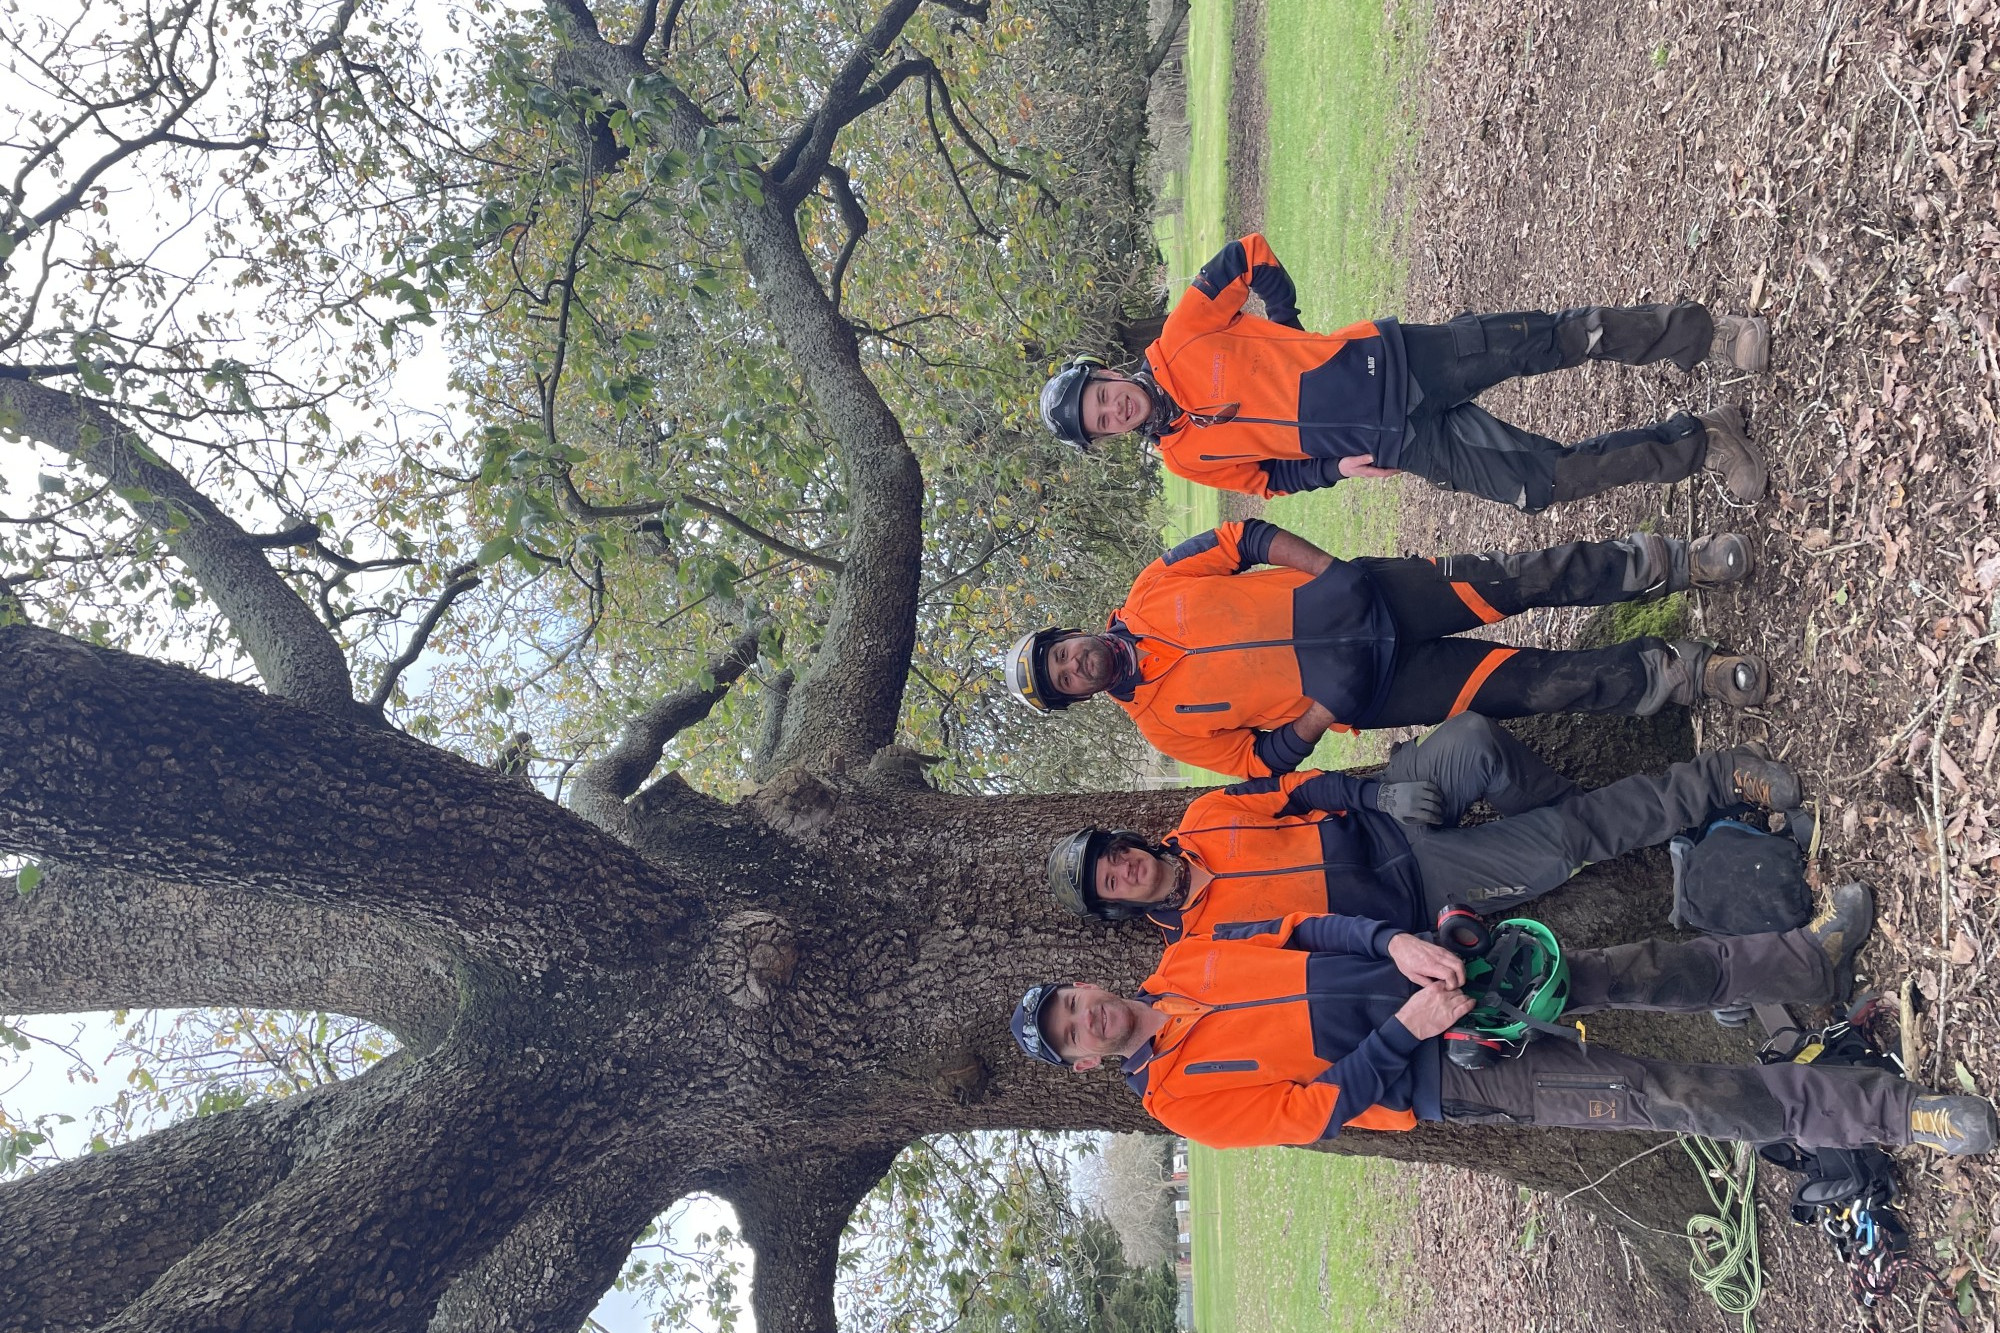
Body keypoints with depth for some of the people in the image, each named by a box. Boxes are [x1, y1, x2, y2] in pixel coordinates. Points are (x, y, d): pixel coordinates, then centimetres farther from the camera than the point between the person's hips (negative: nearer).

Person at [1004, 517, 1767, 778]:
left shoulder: (1150, 598, -2)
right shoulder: (1165, 724, -5)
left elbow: (1245, 540, 1)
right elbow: (1261, 762, -1)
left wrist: (1333, 572, -10)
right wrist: (1323, 711, -17)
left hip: (1361, 596, 2)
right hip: (1368, 691, -2)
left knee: (1509, 580, -14)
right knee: (1532, 686, -10)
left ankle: (1662, 566, 3)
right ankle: (1677, 676, 5)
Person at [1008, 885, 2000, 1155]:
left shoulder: (1185, 964, 4)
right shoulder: (1178, 1099, -9)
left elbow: (1303, 929, 3)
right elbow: (1321, 1110, -14)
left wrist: (1396, 942, -15)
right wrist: (1404, 1033, -22)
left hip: (1425, 980, 5)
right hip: (1437, 1075, -5)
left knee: (1637, 969, 1)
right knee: (1663, 1098, -9)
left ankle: (1812, 960, 21)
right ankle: (1884, 1114, -1)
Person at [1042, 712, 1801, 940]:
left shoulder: (1204, 820, 3)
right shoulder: (1209, 940, -10)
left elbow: (1304, 789, 6)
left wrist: (1377, 796, -8)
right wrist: (1403, 945, -27)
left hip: (1383, 816, 4)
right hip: (1416, 889, -4)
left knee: (1475, 739, -25)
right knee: (1566, 844, -18)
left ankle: (1568, 811, 3)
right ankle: (1712, 786, 2)